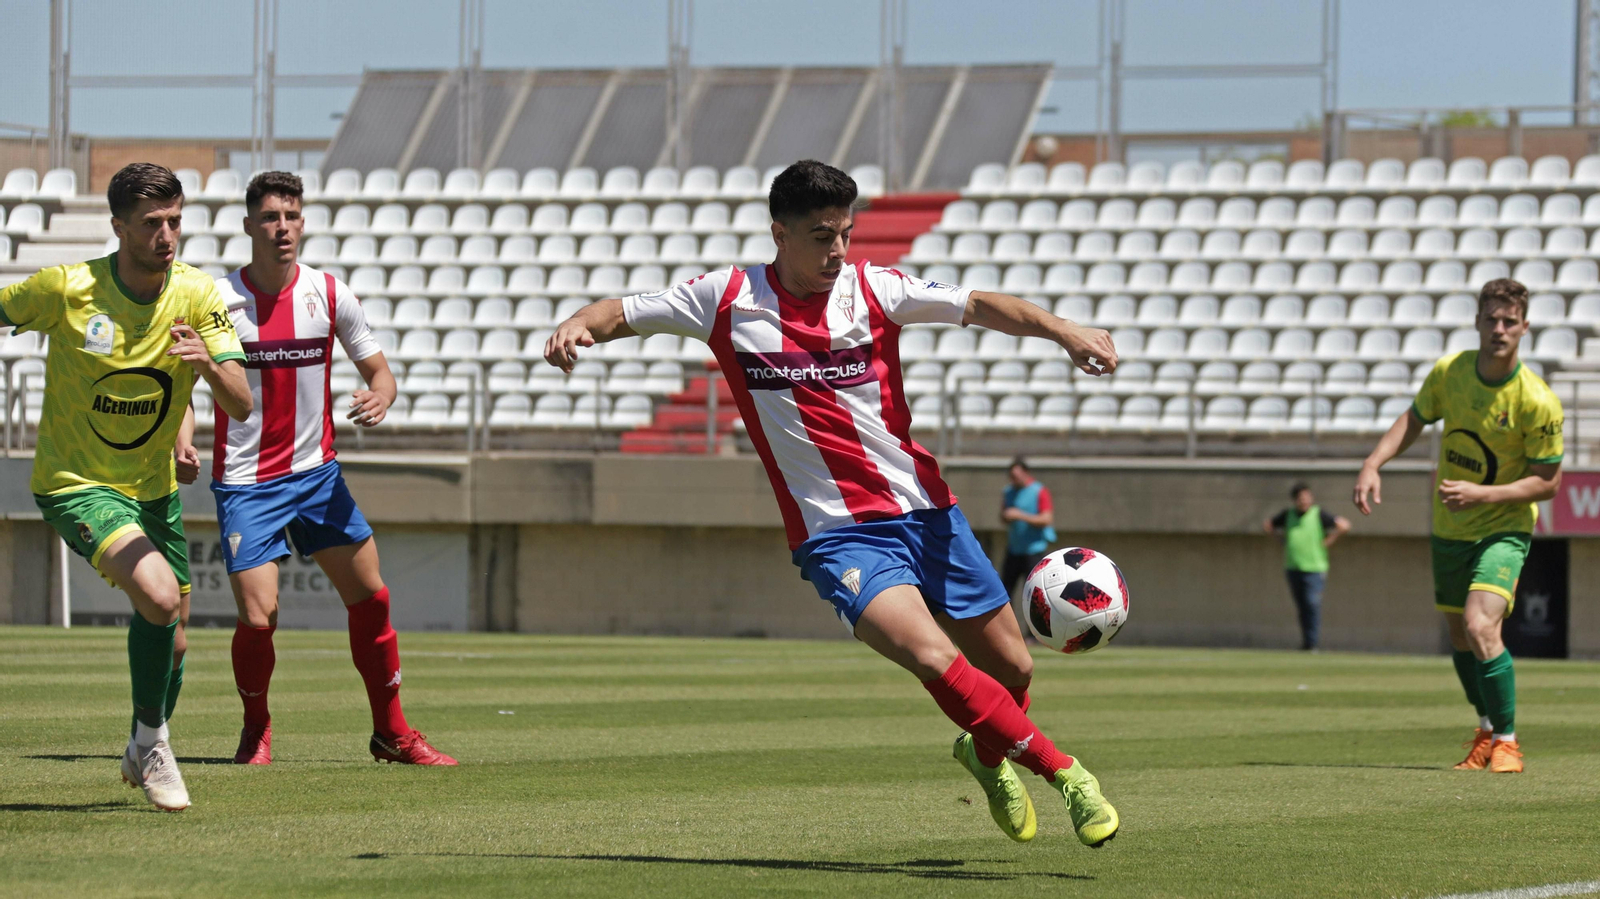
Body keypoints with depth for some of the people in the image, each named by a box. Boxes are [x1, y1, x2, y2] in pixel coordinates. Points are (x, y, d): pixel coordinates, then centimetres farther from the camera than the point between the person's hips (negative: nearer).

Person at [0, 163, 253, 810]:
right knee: (159, 594, -27)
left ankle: (141, 755, 40)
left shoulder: (197, 295, -11)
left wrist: (207, 363, -37)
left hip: (154, 489, 5)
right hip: (74, 484, -5)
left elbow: (240, 407, -17)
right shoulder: (65, 290, -18)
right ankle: (152, 741, -5)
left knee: (171, 644, 11)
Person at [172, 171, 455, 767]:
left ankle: (391, 733, 17)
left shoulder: (330, 295, -2)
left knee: (371, 598, 1)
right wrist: (183, 441, -18)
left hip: (316, 472, 3)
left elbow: (377, 369, 7)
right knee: (257, 620, -12)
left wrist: (380, 397, -17)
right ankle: (256, 730, 15)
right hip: (245, 485, -3)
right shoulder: (218, 299, -9)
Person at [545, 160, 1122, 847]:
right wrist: (577, 327, -14)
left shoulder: (874, 289, 2)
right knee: (933, 658, -26)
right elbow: (622, 313, 8)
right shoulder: (727, 300, -2)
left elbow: (978, 306, -4)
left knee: (1010, 668, 11)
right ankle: (1063, 772, -16)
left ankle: (987, 754, 45)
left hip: (926, 511, 4)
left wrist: (1064, 331, -20)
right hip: (836, 530, -4)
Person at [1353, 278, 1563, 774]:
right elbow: (1415, 419, 8)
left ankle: (1506, 740, -8)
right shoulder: (1449, 371, -9)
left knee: (1480, 626, -25)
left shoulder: (1538, 402, -22)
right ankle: (1487, 728, 42)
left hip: (1503, 529, -5)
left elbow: (1547, 481, -15)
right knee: (1458, 635, 17)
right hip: (1449, 529, 5)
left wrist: (1481, 494, -25)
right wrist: (1372, 463, -7)